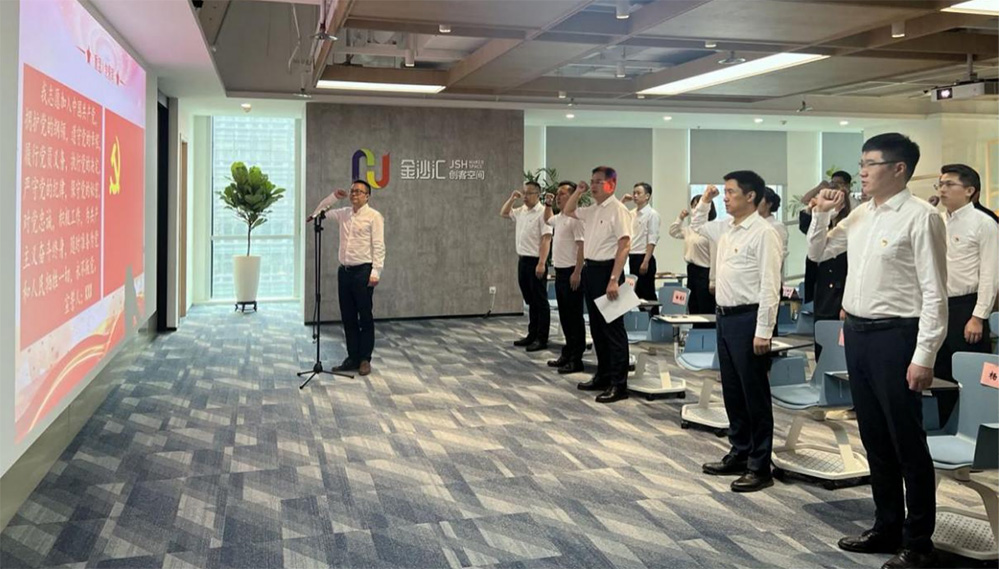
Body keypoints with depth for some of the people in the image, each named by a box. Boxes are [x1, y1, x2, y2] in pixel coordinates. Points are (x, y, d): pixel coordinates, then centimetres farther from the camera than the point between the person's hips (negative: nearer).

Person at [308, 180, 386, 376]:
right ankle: (352, 358, 16)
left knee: (365, 317, 1)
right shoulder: (344, 214, 14)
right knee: (348, 318, 9)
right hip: (344, 270, 6)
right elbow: (320, 212, 23)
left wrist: (375, 272, -17)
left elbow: (378, 246, -10)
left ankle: (365, 359, 9)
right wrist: (333, 197, 9)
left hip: (363, 271, -6)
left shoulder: (374, 216, -5)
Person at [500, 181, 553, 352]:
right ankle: (532, 335, 21)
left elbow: (546, 239, -19)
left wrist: (541, 264, -24)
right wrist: (512, 198, 11)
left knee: (540, 302, -2)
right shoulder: (520, 211, 11)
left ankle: (542, 339, 3)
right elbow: (503, 213, 28)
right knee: (530, 301, 14)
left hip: (535, 262, -8)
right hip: (522, 260, 8)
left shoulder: (542, 212, -13)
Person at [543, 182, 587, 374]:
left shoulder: (576, 218, -15)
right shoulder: (559, 218, 15)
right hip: (560, 272, 9)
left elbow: (582, 246, -20)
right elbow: (547, 219, 40)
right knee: (564, 316, 14)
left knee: (574, 317, -4)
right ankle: (567, 354, 23)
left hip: (572, 272, -9)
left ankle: (576, 359, 1)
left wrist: (577, 273, -24)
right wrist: (547, 205, 24)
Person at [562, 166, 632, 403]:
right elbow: (567, 211, 30)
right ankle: (603, 376, 25)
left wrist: (614, 280, -25)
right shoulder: (592, 210, 12)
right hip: (590, 269, 9)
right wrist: (578, 192, 13)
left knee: (613, 328, -4)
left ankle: (619, 384, 0)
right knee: (596, 327, 14)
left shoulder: (618, 210, -13)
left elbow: (624, 247, -19)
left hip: (607, 270, -9)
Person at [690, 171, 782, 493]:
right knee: (732, 391, 15)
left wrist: (763, 331, -20)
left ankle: (760, 467, 10)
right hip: (724, 316, 9)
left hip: (748, 319, -9)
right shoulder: (726, 229, 12)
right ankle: (739, 454, 28)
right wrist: (704, 201, 17)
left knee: (755, 394, 0)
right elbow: (697, 226, 34)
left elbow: (770, 286, -17)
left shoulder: (763, 233, -13)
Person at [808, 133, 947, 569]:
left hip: (895, 335, -8)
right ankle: (887, 527, 31)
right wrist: (822, 213, 7)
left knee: (907, 443, 3)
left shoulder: (920, 217, -12)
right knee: (874, 438, 17)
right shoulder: (860, 215, 11)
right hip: (857, 332, 8)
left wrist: (924, 356, -18)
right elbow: (817, 254, 24)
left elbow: (934, 293, -15)